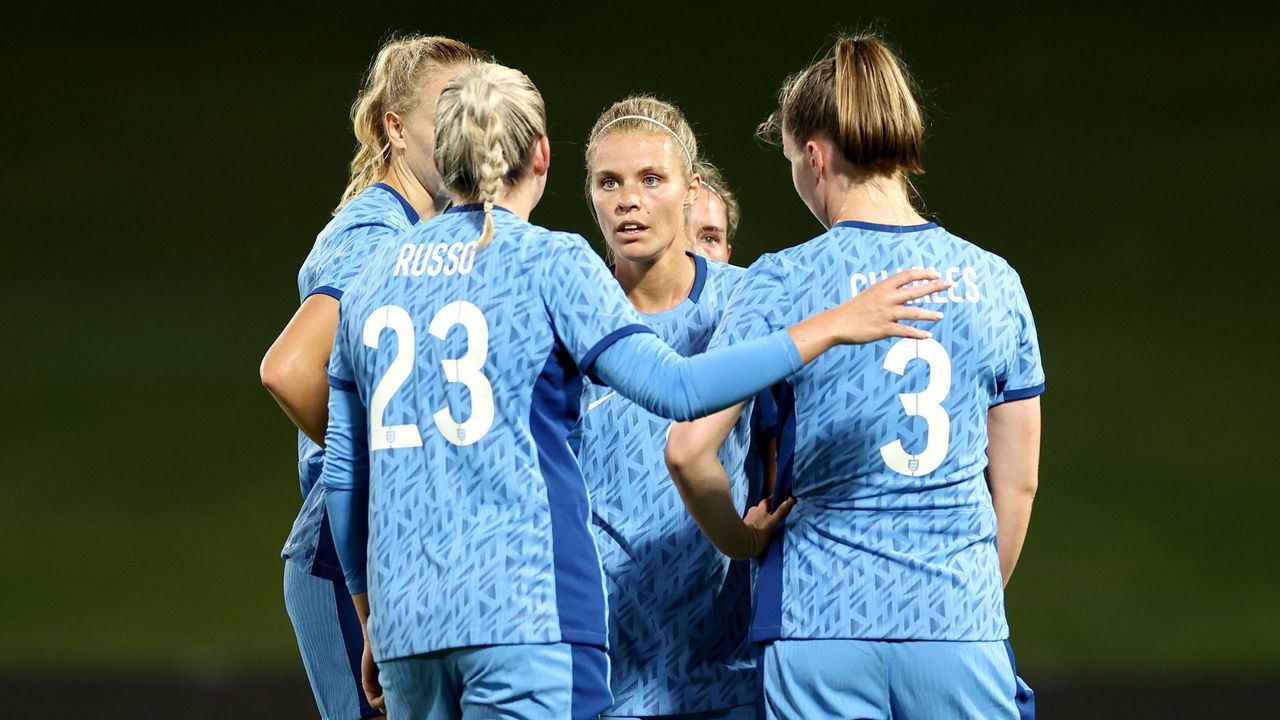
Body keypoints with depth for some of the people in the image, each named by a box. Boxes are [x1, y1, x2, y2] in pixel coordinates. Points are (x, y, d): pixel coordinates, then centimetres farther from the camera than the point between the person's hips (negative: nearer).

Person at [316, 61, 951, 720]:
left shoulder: (374, 278, 15)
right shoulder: (550, 262, -2)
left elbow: (343, 473, 18)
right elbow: (673, 388, -13)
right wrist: (831, 327, -10)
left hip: (404, 625, 6)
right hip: (525, 613, -6)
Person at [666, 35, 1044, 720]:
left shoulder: (782, 282, -3)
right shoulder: (992, 280, 7)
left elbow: (689, 449, -9)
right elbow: (1017, 480, 10)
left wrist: (742, 540, 8)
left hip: (821, 619, -2)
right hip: (960, 629, 2)